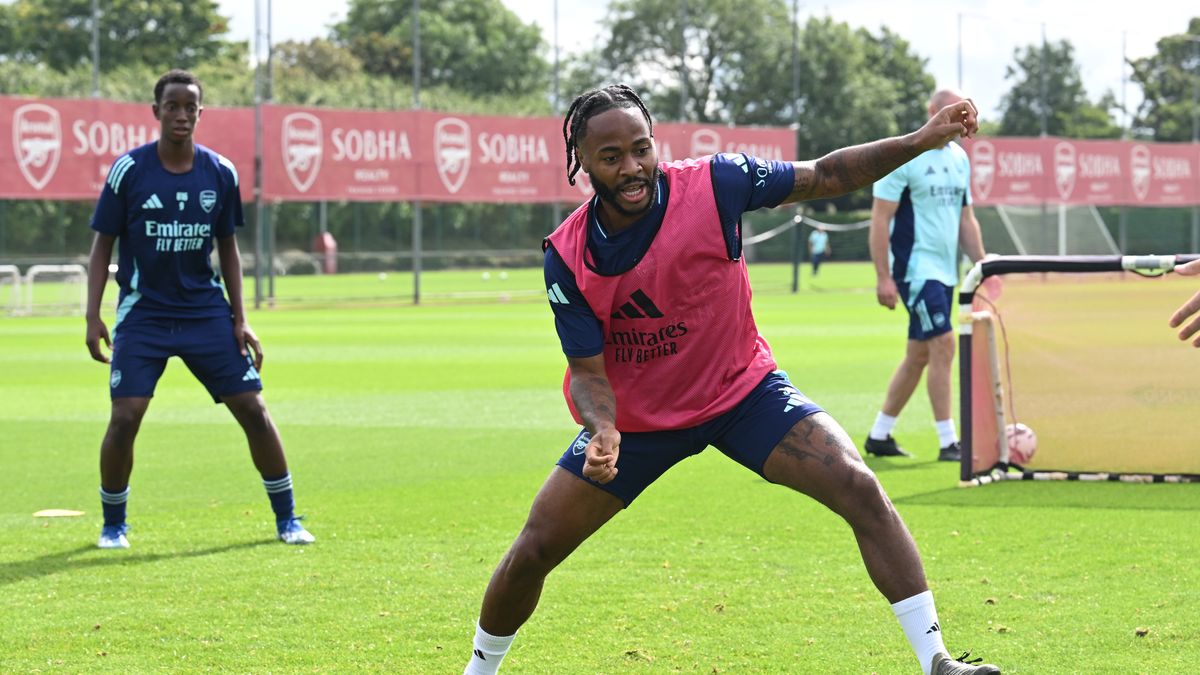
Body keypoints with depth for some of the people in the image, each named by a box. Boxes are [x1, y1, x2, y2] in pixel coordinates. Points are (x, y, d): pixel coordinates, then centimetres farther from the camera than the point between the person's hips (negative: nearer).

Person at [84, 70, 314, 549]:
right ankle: (113, 524, 8)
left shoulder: (220, 173, 0)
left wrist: (240, 321, 4)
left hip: (206, 311, 2)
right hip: (143, 313, -2)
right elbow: (102, 245, -2)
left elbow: (228, 248, 9)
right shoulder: (129, 170, -8)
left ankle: (287, 519, 10)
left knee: (253, 408, -3)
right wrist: (93, 318, -9)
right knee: (125, 416, -13)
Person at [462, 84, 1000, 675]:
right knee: (533, 551, -2)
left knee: (862, 491, -20)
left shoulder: (713, 184, -20)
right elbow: (587, 370, -15)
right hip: (635, 417, 0)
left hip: (744, 390, 0)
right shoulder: (567, 257, -19)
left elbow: (824, 177, -8)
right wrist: (602, 432, -37)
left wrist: (920, 141, -18)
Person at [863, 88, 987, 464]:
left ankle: (879, 436, 21)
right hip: (915, 267, -8)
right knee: (943, 344, -14)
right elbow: (880, 218, -12)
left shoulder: (959, 158, 13)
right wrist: (883, 277, -16)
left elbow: (965, 219, 20)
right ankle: (948, 443, -10)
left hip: (945, 272, 8)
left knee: (919, 354, 11)